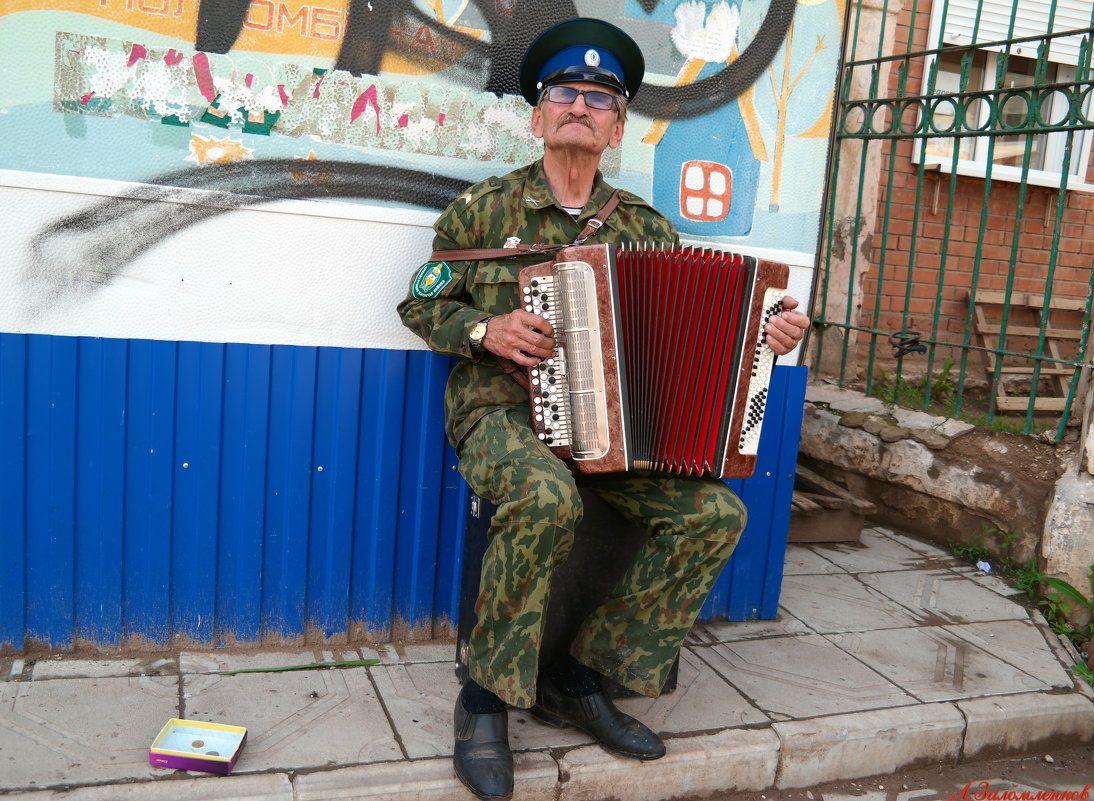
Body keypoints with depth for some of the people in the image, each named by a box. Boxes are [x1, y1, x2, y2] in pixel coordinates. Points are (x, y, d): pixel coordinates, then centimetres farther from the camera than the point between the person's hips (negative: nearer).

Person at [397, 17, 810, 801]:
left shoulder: (645, 227, 10)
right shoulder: (482, 208, 3)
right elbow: (420, 303, 7)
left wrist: (767, 331, -5)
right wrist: (484, 329, -12)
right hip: (502, 412, -4)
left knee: (717, 513, -16)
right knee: (547, 499, -37)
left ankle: (579, 677, -4)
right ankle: (486, 699, -15)